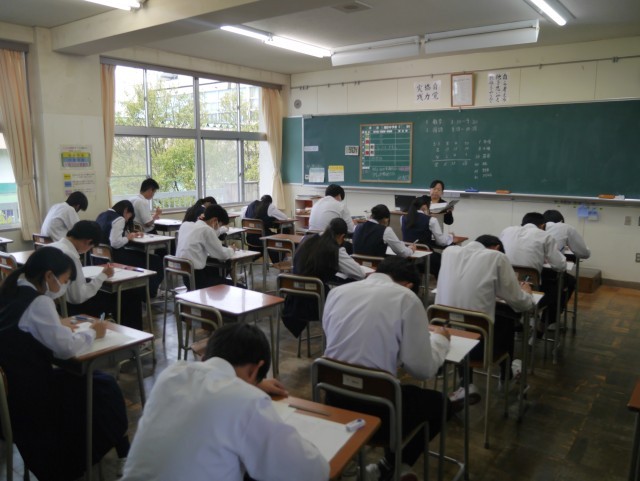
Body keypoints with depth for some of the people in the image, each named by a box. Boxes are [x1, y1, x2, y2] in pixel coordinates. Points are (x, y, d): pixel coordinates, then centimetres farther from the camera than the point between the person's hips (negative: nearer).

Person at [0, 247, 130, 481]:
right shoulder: (39, 302, -21)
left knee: (89, 378, 19)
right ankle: (121, 452, 24)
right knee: (105, 387, 7)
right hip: (29, 392, -8)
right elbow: (67, 348, -20)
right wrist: (91, 332, -4)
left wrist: (58, 325, 10)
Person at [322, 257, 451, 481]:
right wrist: (440, 339, 13)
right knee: (438, 402, 24)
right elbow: (422, 369, -6)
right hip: (376, 408, -6)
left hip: (335, 401, 6)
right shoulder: (406, 298, -8)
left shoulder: (337, 292, 5)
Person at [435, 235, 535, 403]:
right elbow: (518, 302, 4)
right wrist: (526, 292, 25)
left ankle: (466, 385, 26)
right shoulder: (497, 257, -6)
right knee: (508, 319, 26)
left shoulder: (449, 251, 6)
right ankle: (506, 375, 47)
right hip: (477, 342, -3)